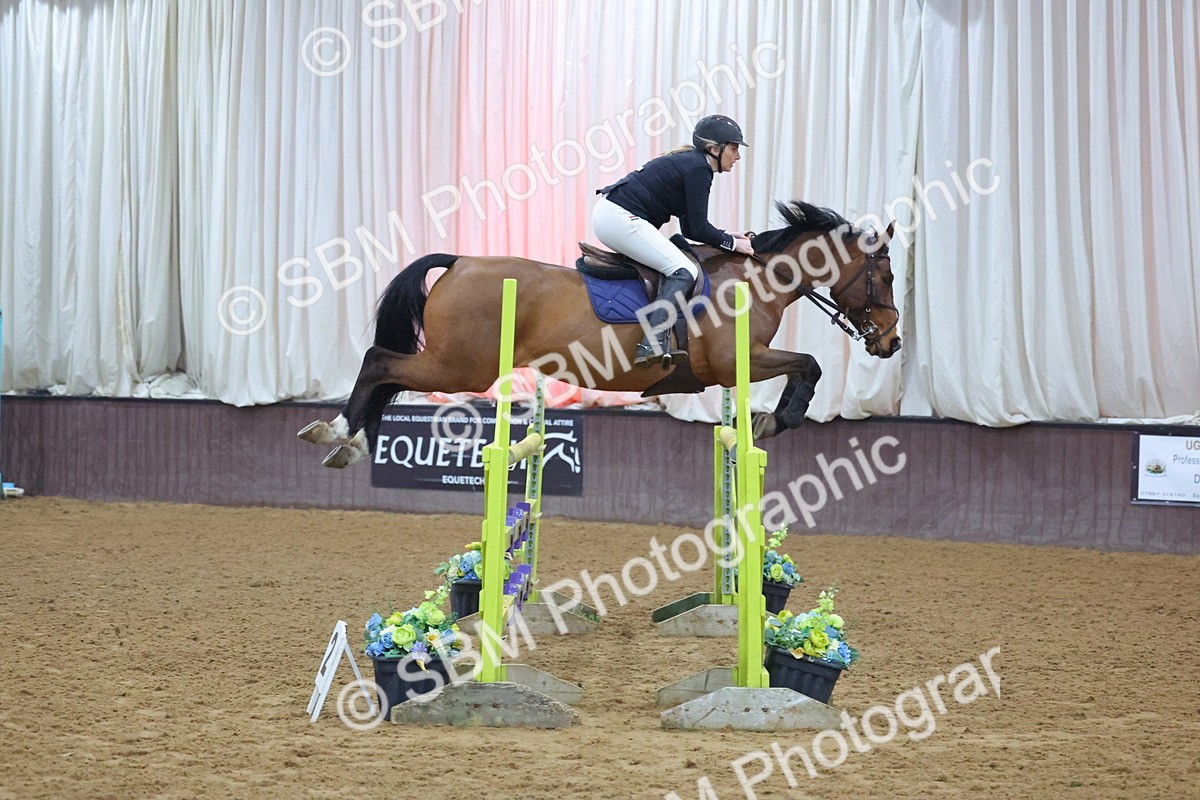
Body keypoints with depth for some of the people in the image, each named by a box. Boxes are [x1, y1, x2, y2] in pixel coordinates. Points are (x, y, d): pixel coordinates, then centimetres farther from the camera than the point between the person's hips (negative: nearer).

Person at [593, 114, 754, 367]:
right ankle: (653, 344, -28)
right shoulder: (698, 169, -9)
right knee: (684, 270, -14)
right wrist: (732, 243, 2)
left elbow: (691, 228, 22)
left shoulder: (690, 162, 20)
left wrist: (729, 236, 16)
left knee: (677, 265, 23)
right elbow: (698, 230, -11)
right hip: (621, 219, -11)